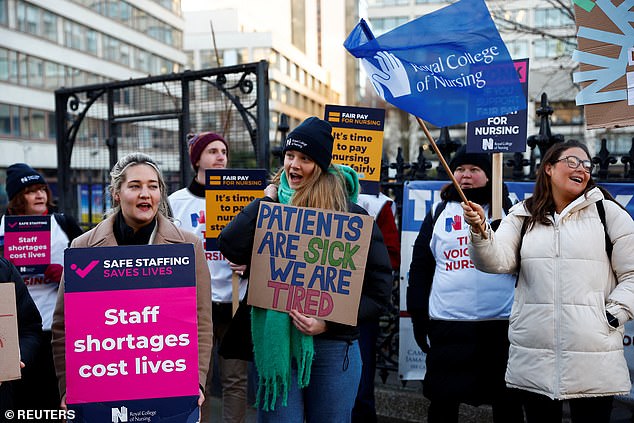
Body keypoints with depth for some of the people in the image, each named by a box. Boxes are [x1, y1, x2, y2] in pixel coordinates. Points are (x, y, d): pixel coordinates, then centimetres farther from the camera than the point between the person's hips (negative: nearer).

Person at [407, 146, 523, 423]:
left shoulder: (508, 209, 5)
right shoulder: (439, 212, 8)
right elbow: (420, 266, 9)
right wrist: (418, 315, 5)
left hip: (502, 321, -1)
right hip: (447, 323, 1)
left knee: (506, 401, 11)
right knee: (443, 401, 11)